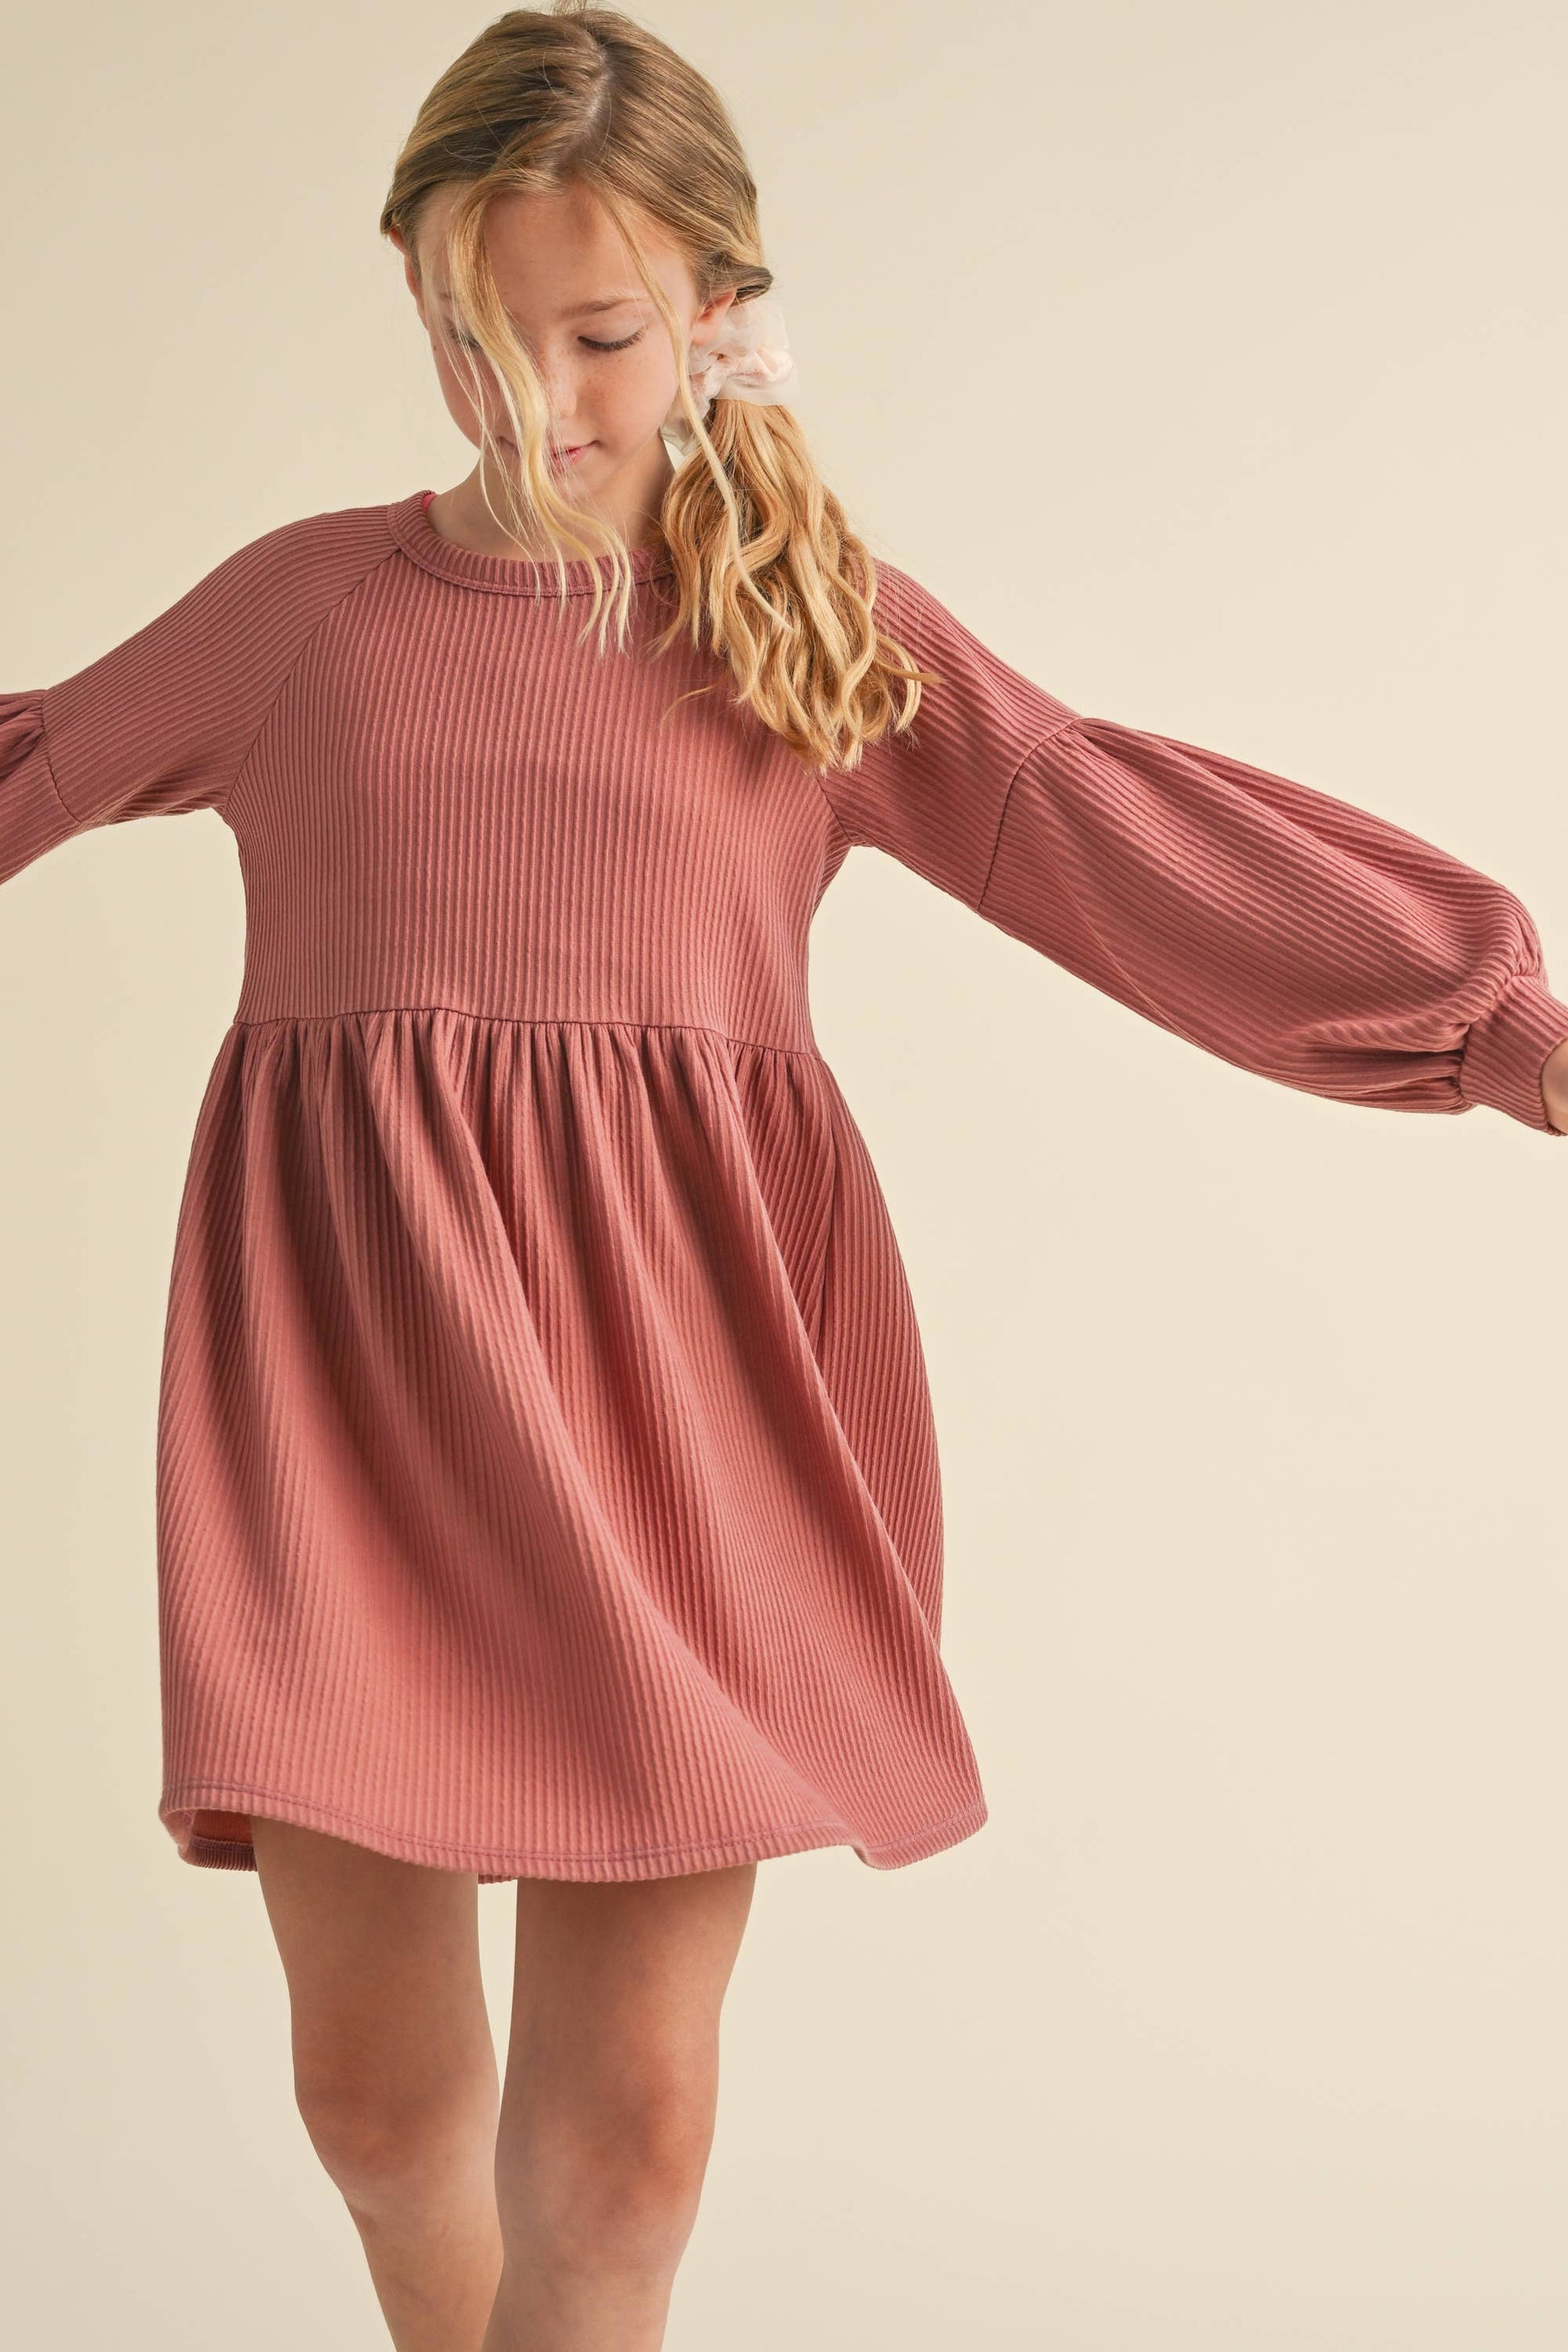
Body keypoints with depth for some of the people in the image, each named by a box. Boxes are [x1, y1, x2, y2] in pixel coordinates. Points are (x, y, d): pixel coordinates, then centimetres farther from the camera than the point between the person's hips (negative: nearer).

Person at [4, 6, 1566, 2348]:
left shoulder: (821, 630, 11)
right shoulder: (297, 606, 13)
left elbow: (1119, 830, 4)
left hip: (672, 1362, 0)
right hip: (352, 1356, 1)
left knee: (625, 2112, -2)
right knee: (375, 2082, 5)